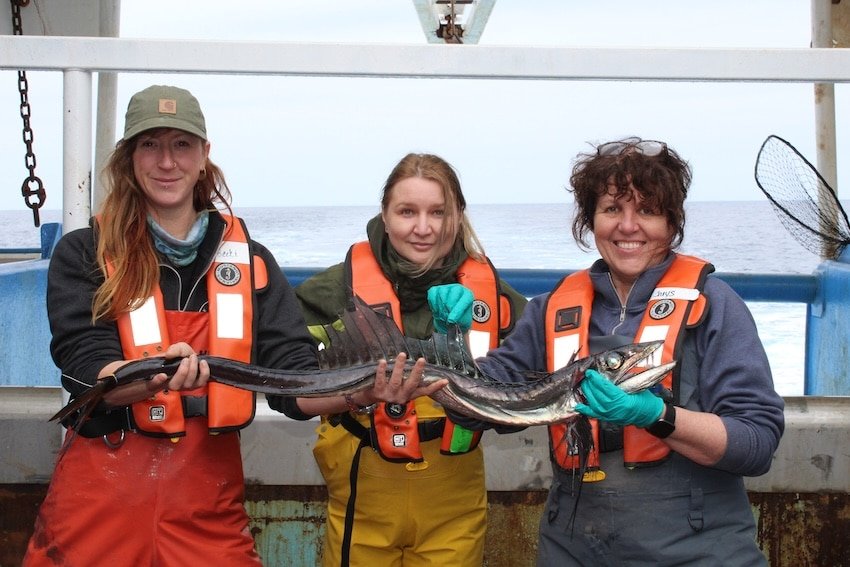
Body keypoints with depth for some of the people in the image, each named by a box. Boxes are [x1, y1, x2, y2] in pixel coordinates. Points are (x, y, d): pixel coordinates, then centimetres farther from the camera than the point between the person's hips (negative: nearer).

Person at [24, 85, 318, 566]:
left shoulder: (249, 260, 6)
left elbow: (298, 378, -3)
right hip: (101, 496, -1)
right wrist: (158, 375, -33)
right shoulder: (83, 255, 0)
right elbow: (88, 372, -12)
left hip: (209, 494, 2)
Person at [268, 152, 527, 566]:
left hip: (453, 506, 2)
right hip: (364, 501, -2)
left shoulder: (490, 292, 1)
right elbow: (288, 393, -13)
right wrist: (360, 395, -31)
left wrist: (462, 336, -14)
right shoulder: (338, 288, -6)